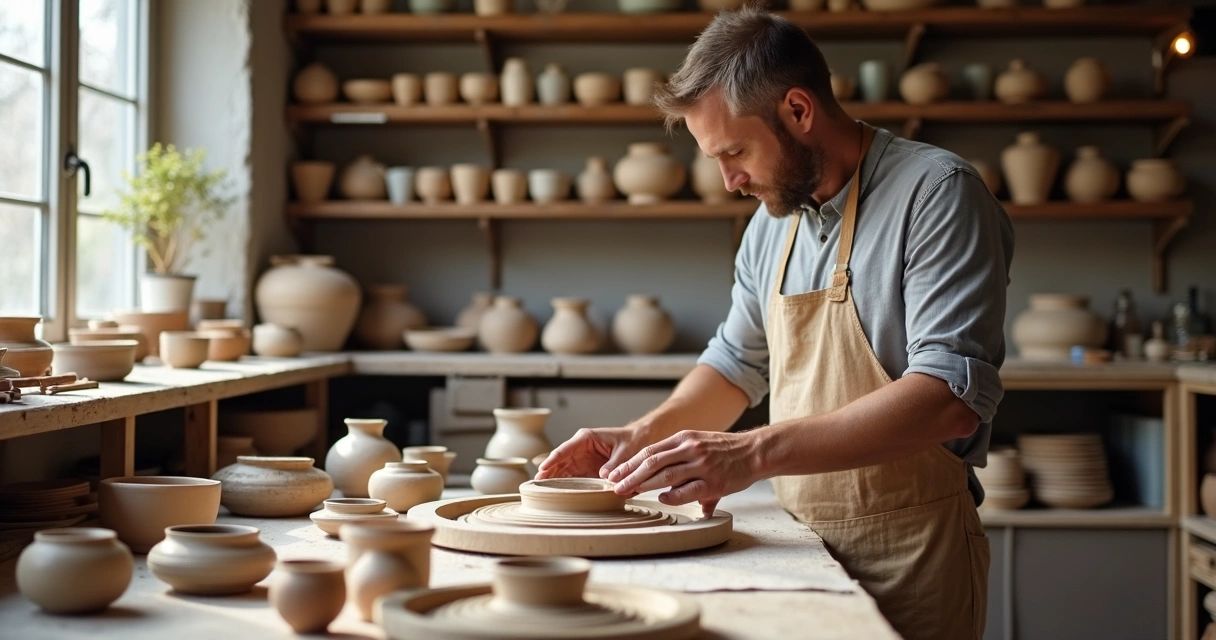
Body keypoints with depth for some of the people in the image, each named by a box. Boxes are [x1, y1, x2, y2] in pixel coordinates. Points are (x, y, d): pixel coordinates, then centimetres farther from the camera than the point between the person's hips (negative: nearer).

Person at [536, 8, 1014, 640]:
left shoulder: (935, 193, -15)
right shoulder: (772, 222, 8)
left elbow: (951, 396, -25)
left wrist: (754, 452, -30)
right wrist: (643, 436, 3)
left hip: (908, 556, -6)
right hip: (800, 542, 6)